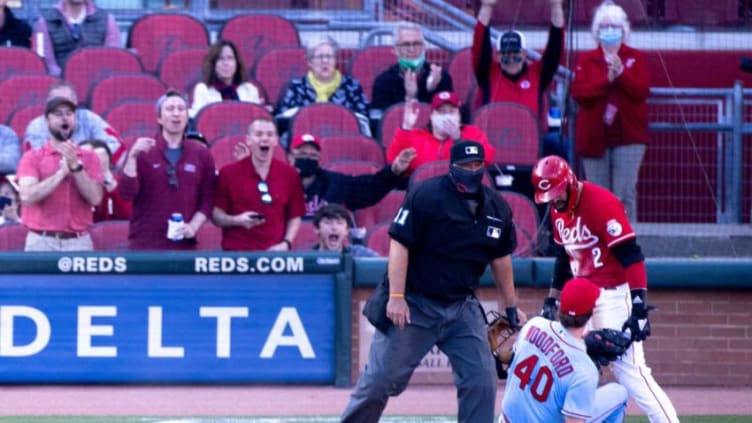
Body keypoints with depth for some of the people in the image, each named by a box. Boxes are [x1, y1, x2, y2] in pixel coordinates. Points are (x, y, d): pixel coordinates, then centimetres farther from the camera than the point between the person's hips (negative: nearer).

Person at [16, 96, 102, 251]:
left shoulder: (89, 158, 10)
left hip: (79, 242, 2)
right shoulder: (33, 157, 3)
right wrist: (62, 172, -13)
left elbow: (95, 198, -2)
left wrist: (75, 166, -11)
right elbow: (27, 196, -12)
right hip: (42, 242, -2)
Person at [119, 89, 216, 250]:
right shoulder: (142, 152, 4)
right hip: (144, 244, -2)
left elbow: (207, 200, 9)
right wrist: (133, 156, -14)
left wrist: (193, 226, -6)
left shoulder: (202, 154, 10)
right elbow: (127, 194, -5)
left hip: (184, 245, 2)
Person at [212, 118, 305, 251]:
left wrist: (286, 243, -3)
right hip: (237, 253, -2)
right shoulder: (229, 173, 2)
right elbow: (216, 215, 4)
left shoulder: (289, 174, 7)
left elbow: (295, 217, 12)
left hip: (275, 251, 2)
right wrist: (236, 220, -15)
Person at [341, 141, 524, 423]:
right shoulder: (426, 196, -13)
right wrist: (396, 297, -21)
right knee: (381, 378, -2)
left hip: (463, 307, 5)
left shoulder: (497, 208, 5)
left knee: (482, 379, -4)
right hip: (415, 304, -5)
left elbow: (500, 259, 17)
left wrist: (511, 306, 19)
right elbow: (399, 244, -15)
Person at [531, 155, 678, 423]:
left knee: (628, 368, -13)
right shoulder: (558, 209, 8)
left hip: (613, 295, -8)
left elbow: (631, 257, -22)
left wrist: (639, 306, -27)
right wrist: (552, 299, 17)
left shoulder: (601, 204, -18)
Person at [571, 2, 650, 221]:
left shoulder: (635, 58, 8)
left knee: (625, 193, -8)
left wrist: (622, 73, -18)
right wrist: (606, 79, -17)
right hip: (594, 135, 1)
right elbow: (579, 92, -6)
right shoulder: (586, 59, 9)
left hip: (628, 136, -1)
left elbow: (642, 91, -5)